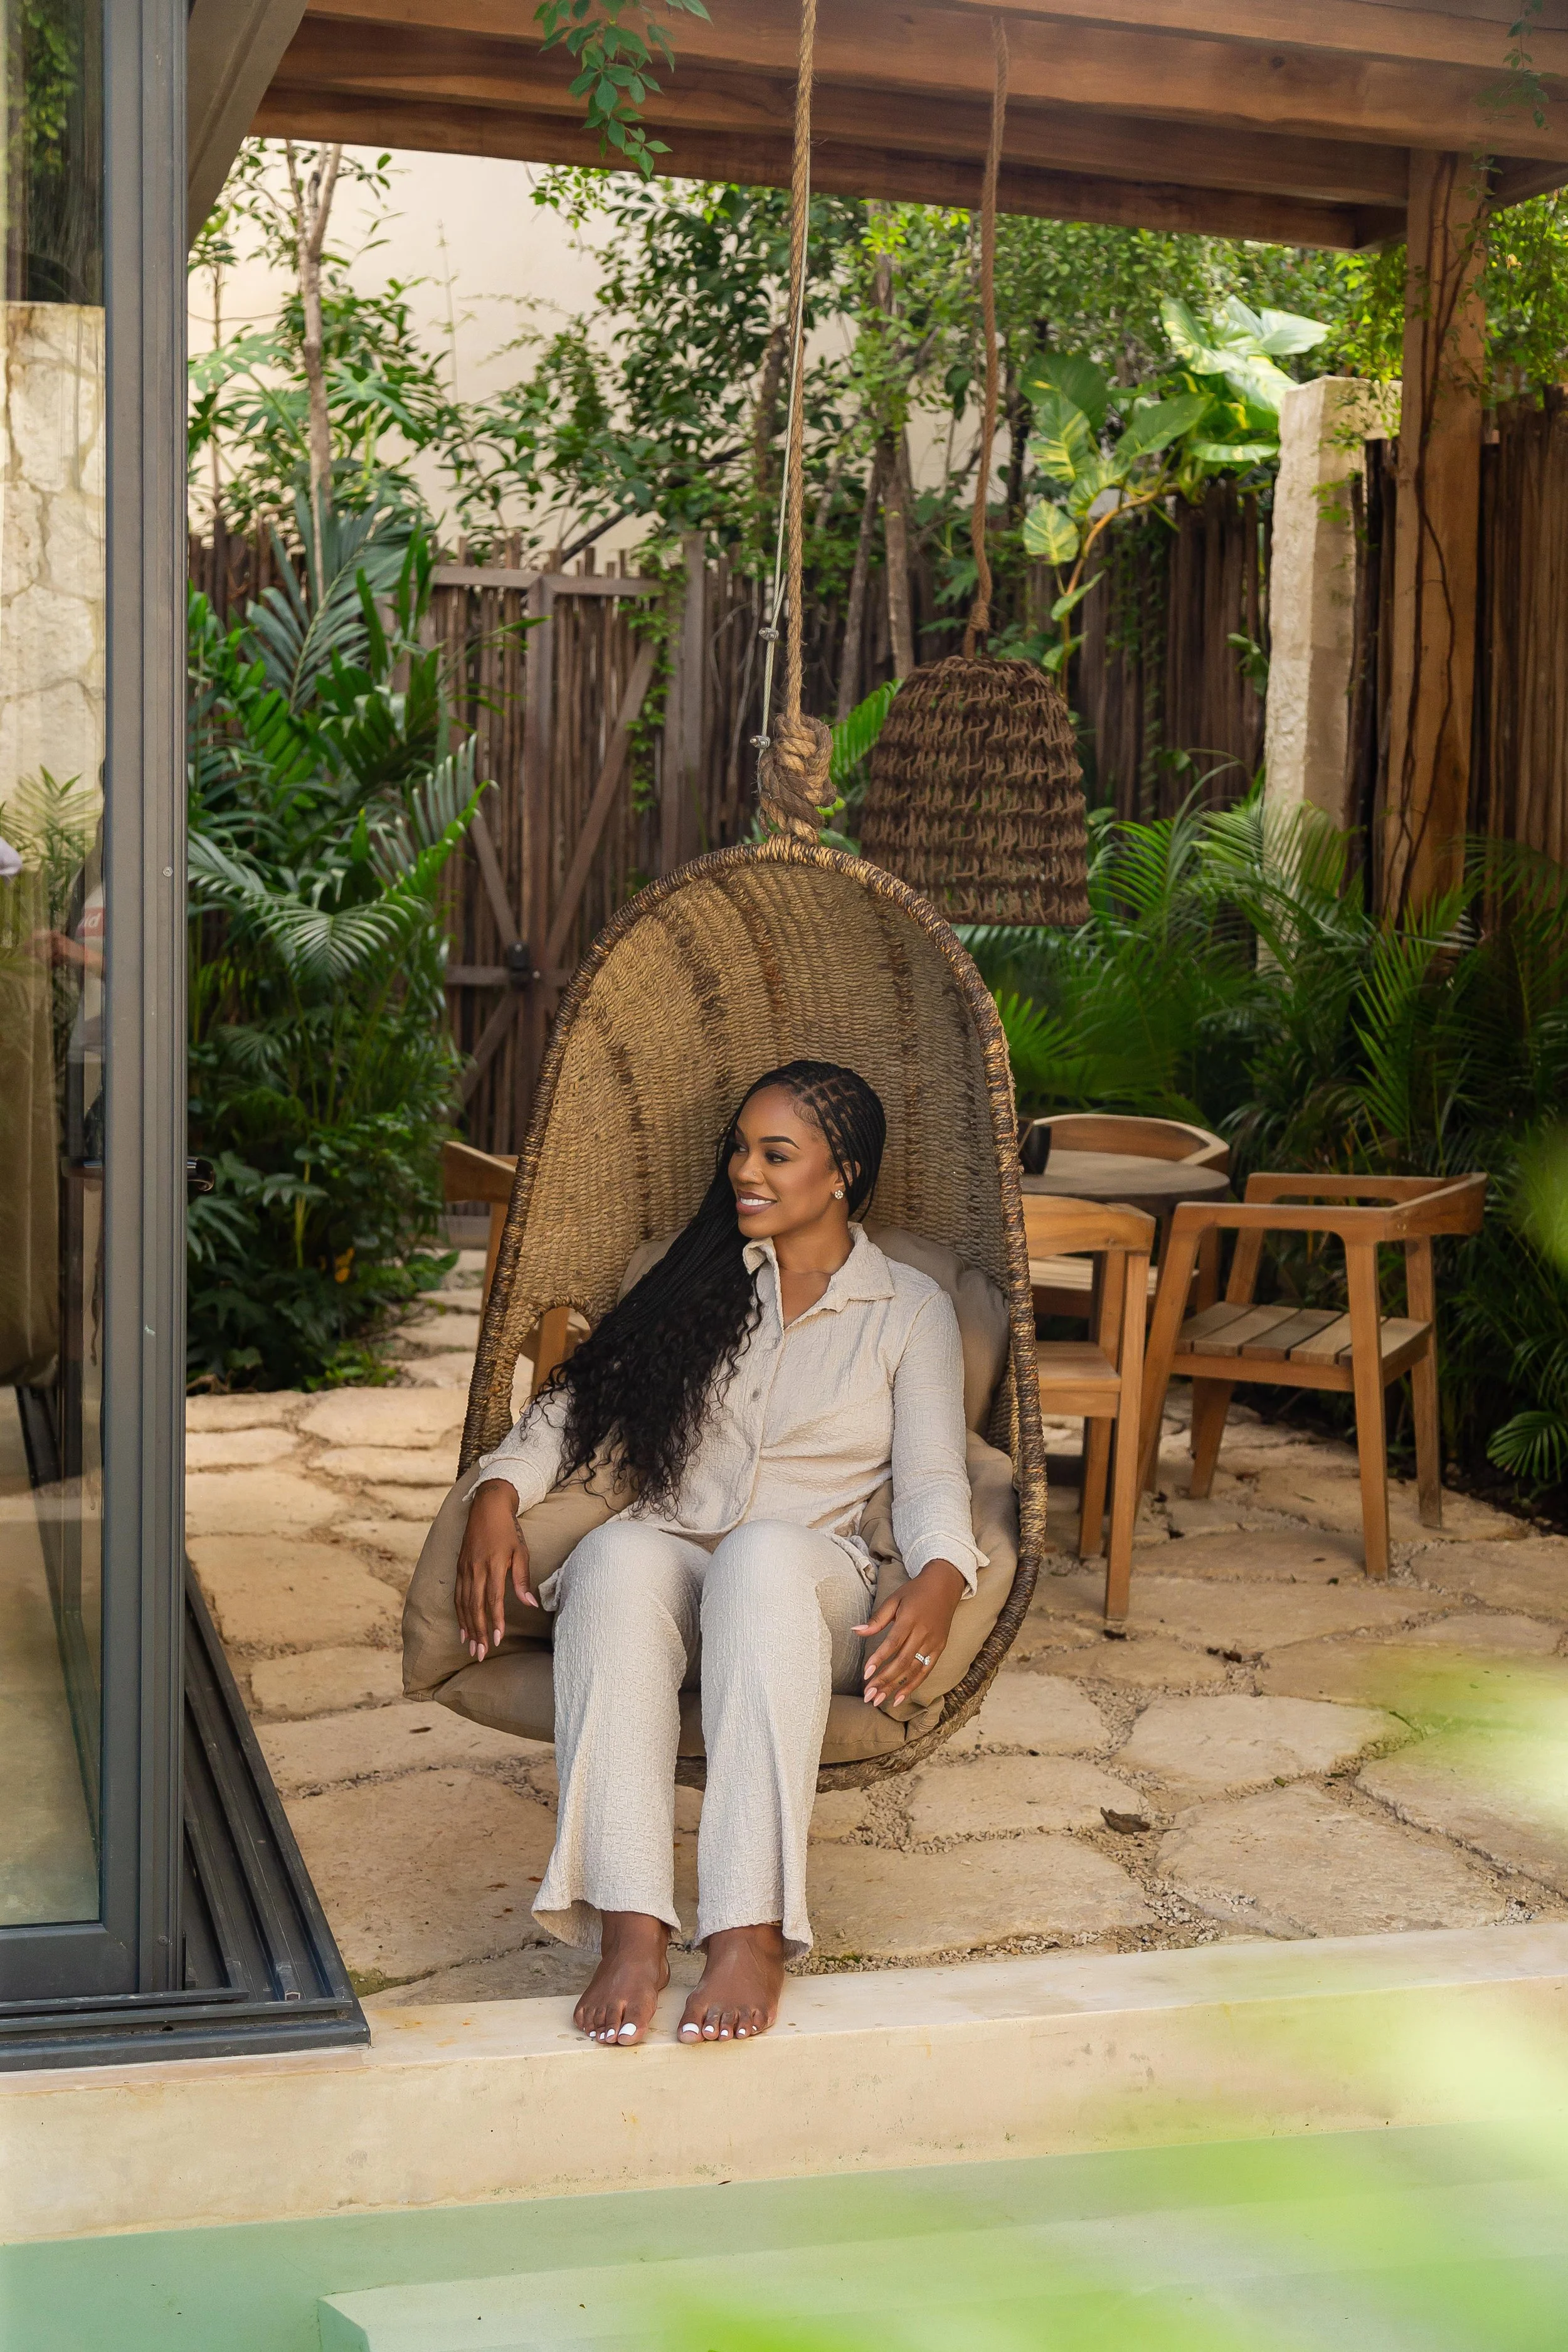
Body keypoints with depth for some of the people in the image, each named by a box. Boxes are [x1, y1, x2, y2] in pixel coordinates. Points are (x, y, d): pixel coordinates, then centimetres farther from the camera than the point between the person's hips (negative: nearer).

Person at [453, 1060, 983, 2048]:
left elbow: (932, 1479, 3)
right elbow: (583, 1402, 17)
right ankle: (631, 1929, -47)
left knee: (762, 1555, -39)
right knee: (617, 1555, -36)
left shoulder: (910, 1309, 14)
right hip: (670, 1560, 2)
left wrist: (940, 1579, -20)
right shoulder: (689, 1277, 21)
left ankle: (751, 1933, -47)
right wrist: (500, 1490, -4)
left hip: (814, 1576, -2)